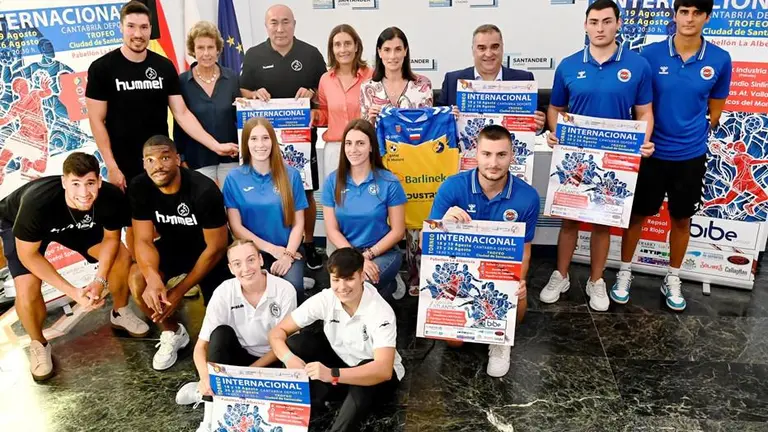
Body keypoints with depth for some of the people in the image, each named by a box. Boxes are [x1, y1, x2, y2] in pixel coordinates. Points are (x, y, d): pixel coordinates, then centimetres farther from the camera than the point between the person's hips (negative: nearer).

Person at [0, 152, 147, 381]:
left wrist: (100, 280, -26)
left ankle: (120, 313, 21)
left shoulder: (112, 198, -34)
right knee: (27, 288, -23)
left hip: (78, 223, 3)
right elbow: (28, 255, -29)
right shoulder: (37, 203, -43)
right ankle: (38, 344, 8)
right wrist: (73, 292, -33)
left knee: (122, 257, -8)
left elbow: (111, 238, -14)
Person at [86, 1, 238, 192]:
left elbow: (182, 114, 1)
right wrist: (111, 167, -12)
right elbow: (97, 120, -6)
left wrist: (216, 146, -9)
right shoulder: (101, 68, -6)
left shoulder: (164, 67, 2)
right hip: (124, 169, -2)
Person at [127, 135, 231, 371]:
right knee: (137, 280, -24)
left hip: (208, 249, -3)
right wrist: (153, 278, -40)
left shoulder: (204, 190, -30)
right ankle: (173, 333, 3)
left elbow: (216, 248, -24)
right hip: (173, 245, 4)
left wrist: (179, 291, -23)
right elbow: (144, 240, -18)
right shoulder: (139, 187, -18)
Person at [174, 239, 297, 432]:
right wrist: (206, 378, -36)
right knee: (221, 333, -29)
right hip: (239, 357, 1)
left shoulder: (284, 290, -18)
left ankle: (203, 393, -13)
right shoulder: (224, 292, -15)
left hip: (270, 362, -1)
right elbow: (201, 346, -16)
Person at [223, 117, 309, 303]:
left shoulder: (291, 175, 2)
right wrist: (272, 249, -10)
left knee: (293, 285, -29)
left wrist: (288, 254, -12)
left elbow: (298, 223, 3)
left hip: (289, 249, 0)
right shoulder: (234, 179, 0)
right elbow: (236, 226, -2)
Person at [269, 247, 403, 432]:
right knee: (296, 342, -19)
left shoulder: (380, 312, -30)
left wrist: (332, 375, -53)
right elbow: (277, 332, -13)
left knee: (365, 381, -39)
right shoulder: (325, 299, -17)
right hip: (341, 361, 4)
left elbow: (383, 370, -41)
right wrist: (288, 358, -35)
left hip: (376, 374, -4)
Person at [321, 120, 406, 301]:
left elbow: (398, 230, -4)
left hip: (383, 252, -3)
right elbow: (332, 230, -2)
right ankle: (387, 283, 4)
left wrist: (368, 255, -14)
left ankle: (390, 284, 5)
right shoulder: (332, 181, -2)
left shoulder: (389, 182, -8)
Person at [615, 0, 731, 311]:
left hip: (691, 155, 2)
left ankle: (673, 280, 30)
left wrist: (694, 134, 8)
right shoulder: (651, 54, -9)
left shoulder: (720, 60, -4)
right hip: (652, 152, -1)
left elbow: (715, 111, 8)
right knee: (638, 214, 9)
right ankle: (624, 273, 27)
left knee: (682, 219, 14)